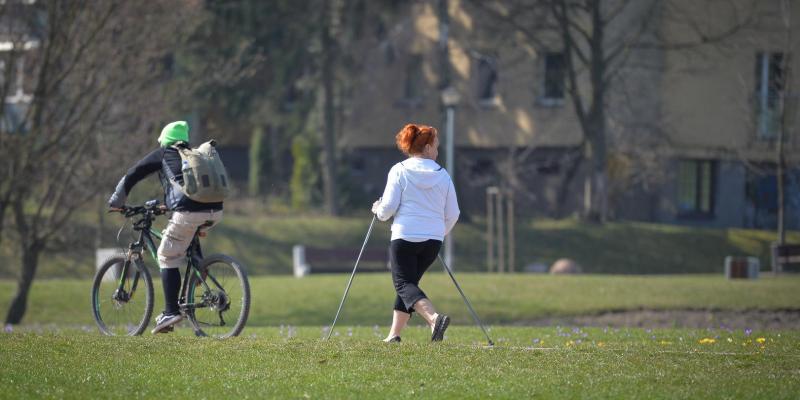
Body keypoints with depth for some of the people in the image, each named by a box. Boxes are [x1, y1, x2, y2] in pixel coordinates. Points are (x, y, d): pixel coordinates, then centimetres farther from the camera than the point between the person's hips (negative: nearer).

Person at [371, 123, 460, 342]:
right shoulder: (442, 175, 6)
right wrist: (441, 232, 28)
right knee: (408, 282, 17)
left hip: (405, 236, -4)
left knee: (403, 283, -5)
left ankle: (434, 317, -31)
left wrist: (378, 210, 15)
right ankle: (394, 335, 14)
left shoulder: (399, 171, -3)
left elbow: (388, 206, -8)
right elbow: (452, 214, 9)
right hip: (433, 240, 4)